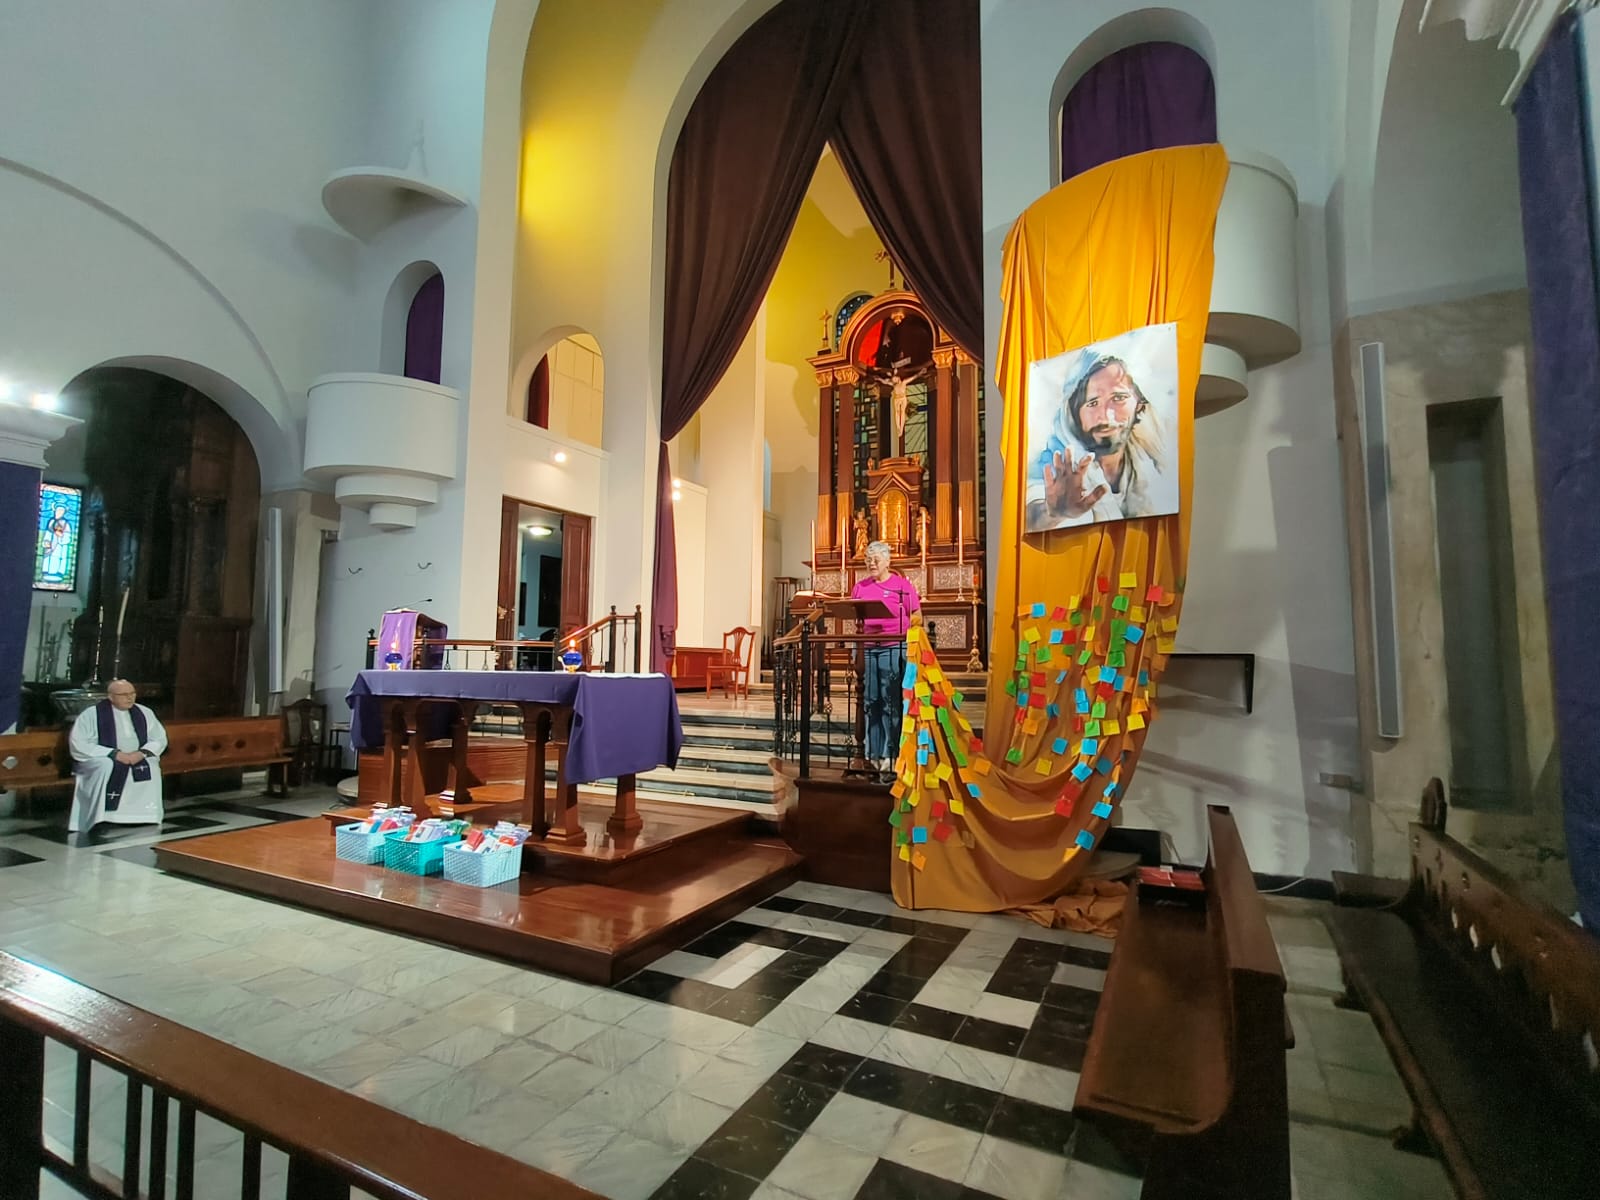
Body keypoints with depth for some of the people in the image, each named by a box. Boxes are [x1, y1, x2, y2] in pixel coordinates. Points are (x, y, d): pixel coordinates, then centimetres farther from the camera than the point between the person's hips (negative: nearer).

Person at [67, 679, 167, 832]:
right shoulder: (91, 714, -4)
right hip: (99, 759, -2)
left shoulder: (144, 713, 7)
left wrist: (143, 752, -14)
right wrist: (114, 753, -22)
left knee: (150, 767, -30)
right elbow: (78, 745, -11)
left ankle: (144, 818, -25)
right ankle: (101, 820, -32)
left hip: (138, 759, 2)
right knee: (108, 767, -36)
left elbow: (160, 739, 8)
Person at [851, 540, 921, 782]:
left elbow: (916, 617, 1)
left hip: (894, 649, -4)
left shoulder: (902, 584, 2)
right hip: (868, 649, 4)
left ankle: (890, 758, 2)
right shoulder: (860, 587, 14)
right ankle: (873, 756, 16)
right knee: (871, 703, 7)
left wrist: (907, 639, -10)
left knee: (891, 704, -3)